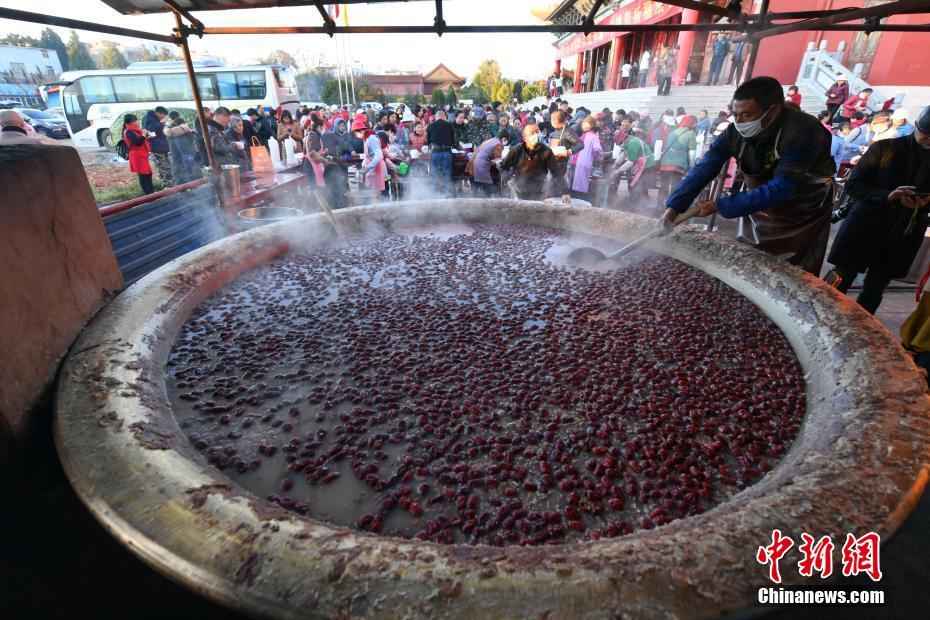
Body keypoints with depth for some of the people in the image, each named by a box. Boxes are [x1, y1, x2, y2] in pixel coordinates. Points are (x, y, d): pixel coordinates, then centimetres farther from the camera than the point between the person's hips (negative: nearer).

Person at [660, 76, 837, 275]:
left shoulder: (805, 133, -32)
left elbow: (779, 188, -35)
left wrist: (719, 206, -37)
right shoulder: (735, 132, -18)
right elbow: (703, 170, -19)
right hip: (759, 207, 4)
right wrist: (673, 208, -31)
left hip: (803, 216, -4)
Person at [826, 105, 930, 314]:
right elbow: (853, 184, -7)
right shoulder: (885, 148, -4)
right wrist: (886, 196, -21)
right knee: (839, 283, 1)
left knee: (874, 291, 10)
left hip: (902, 238, 3)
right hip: (864, 228, -3)